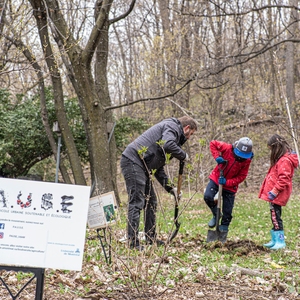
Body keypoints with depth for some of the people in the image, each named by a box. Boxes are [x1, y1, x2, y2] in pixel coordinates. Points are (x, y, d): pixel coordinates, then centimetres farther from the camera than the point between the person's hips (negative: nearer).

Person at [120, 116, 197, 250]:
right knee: (136, 202, -12)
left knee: (151, 201, 16)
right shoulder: (172, 127, 0)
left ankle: (151, 238, 23)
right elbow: (167, 145, -25)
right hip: (133, 161, -11)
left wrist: (170, 188, 23)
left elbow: (158, 168, 28)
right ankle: (133, 242, -13)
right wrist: (183, 155, -7)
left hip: (141, 166, 11)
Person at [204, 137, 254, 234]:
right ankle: (216, 215, 8)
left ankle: (224, 225, 29)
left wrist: (227, 182, -27)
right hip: (216, 178, 0)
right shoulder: (227, 148, -21)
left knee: (227, 210, 3)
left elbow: (242, 177, -14)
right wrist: (217, 157, -26)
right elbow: (213, 143, -11)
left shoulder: (247, 160, -17)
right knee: (208, 196, -20)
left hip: (230, 185, 0)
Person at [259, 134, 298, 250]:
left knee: (275, 217, -8)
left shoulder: (285, 161, -16)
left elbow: (283, 179, -23)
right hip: (274, 194, 10)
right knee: (274, 217, 14)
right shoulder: (280, 159, 17)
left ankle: (280, 242, -5)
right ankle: (275, 240, 20)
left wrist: (274, 191, -23)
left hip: (277, 195, -10)